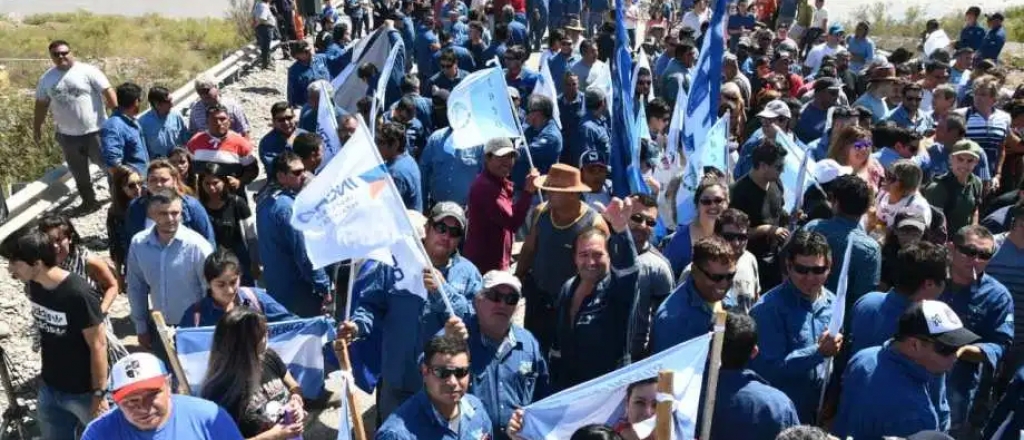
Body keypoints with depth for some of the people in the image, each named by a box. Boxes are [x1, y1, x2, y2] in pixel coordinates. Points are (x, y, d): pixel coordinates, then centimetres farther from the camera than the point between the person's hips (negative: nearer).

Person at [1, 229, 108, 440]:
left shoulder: (78, 293, -26)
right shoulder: (32, 286, -4)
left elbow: (98, 345, -21)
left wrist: (99, 394, -18)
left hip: (84, 392, -7)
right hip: (49, 389, 7)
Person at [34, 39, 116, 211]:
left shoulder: (87, 71, -9)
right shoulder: (46, 79, 5)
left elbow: (108, 92, -14)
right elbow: (41, 104, 14)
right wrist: (37, 128, 15)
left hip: (95, 130, -4)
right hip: (67, 134, 5)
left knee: (108, 163, 8)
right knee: (79, 171, 14)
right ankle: (89, 201, 29)